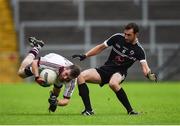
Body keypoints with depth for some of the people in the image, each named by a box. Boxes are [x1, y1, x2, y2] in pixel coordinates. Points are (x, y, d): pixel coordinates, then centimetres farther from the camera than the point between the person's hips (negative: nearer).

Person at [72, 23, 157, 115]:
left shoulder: (138, 50, -10)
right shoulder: (117, 37, -4)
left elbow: (144, 67, -18)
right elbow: (101, 47, 8)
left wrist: (149, 74, -42)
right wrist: (85, 56, 4)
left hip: (119, 72, -4)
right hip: (105, 69, 4)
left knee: (113, 83, -41)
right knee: (81, 77, -18)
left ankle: (130, 110, -25)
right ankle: (88, 110, -16)